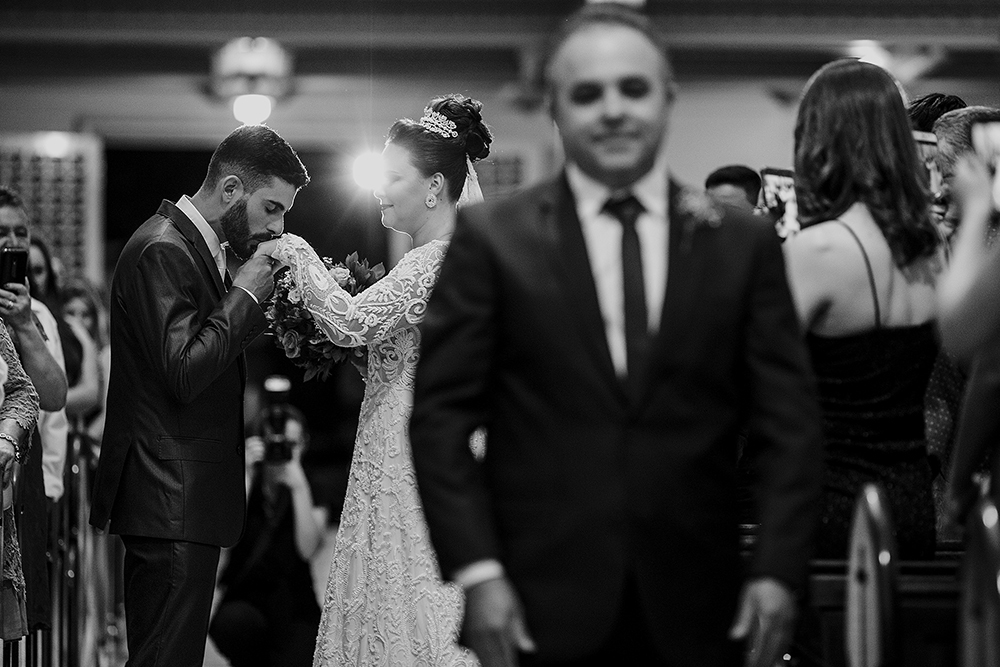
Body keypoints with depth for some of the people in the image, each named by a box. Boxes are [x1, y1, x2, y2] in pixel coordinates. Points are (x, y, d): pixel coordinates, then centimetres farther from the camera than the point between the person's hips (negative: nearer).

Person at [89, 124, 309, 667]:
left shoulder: (193, 246, 18)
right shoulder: (162, 251, -14)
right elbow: (184, 374, -22)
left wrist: (256, 306, 7)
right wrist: (244, 296, -14)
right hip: (172, 502, -10)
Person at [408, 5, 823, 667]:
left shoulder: (743, 242, 6)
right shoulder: (492, 238, 1)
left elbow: (791, 420, 5)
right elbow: (441, 411, 0)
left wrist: (778, 569, -5)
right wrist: (475, 569, -9)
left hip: (695, 610, 2)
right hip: (544, 607, -1)